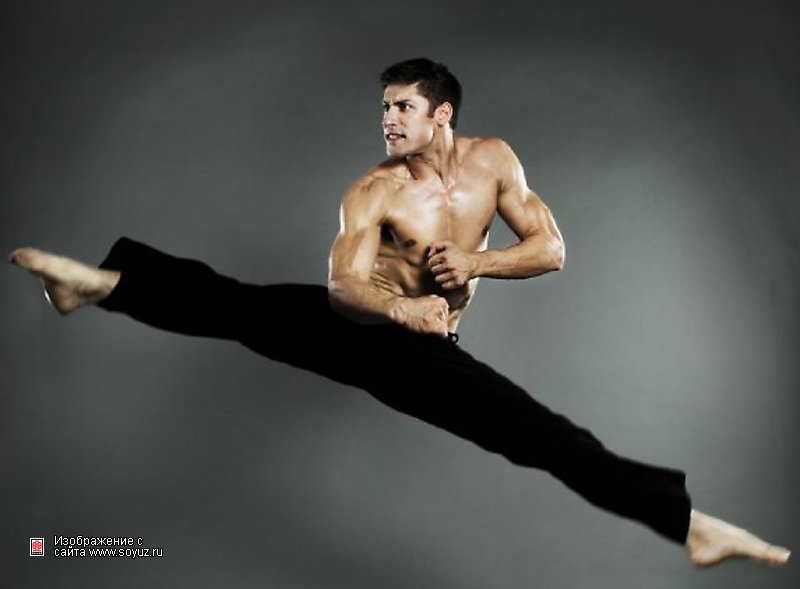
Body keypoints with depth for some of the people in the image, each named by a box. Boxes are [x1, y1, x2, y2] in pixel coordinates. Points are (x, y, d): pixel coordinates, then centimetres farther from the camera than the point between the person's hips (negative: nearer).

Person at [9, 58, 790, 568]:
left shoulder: (493, 160, -1)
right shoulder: (372, 193, -12)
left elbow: (550, 248, -2)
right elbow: (342, 285, -26)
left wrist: (473, 264, -18)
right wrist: (401, 307, -47)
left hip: (425, 350, 1)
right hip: (361, 327, -1)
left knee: (545, 435, -10)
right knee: (237, 304, -22)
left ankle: (688, 524, -6)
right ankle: (102, 281, -17)